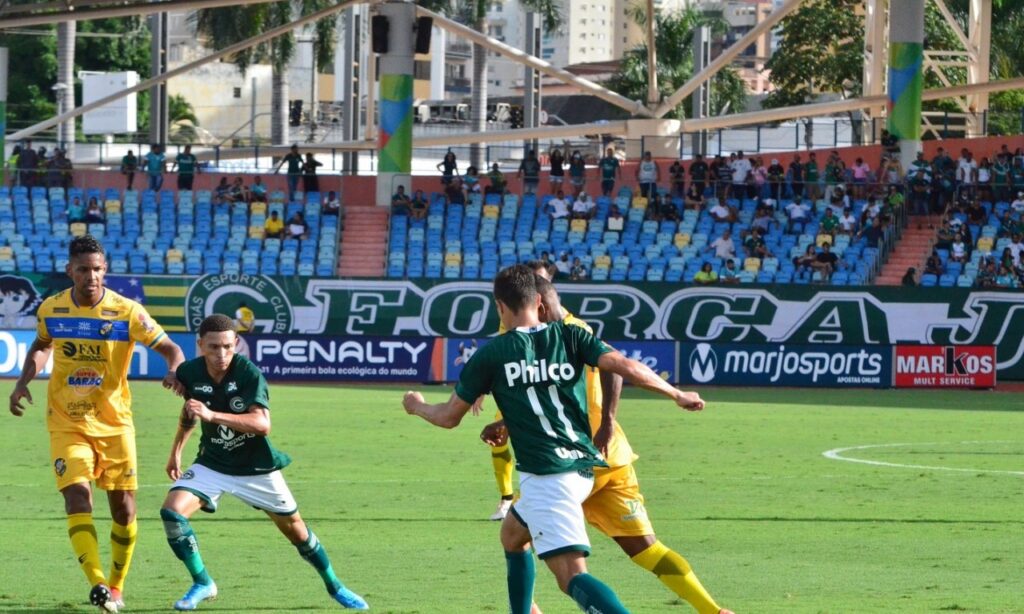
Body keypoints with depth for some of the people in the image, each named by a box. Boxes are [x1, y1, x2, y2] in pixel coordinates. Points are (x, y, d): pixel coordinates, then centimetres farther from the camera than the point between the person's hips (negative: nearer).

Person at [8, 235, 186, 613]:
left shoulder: (126, 312, -10)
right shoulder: (51, 310, -2)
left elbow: (170, 348, -10)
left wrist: (175, 371, -33)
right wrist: (23, 382, 5)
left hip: (114, 424, 0)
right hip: (67, 424, 0)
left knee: (123, 508, 5)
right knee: (77, 499, -19)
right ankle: (97, 583, -30)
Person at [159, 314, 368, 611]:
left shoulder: (249, 373, -25)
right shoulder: (190, 372, -11)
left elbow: (263, 424, -38)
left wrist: (213, 415, -47)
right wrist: (176, 451, 19)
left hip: (256, 467, -3)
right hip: (212, 464, 3)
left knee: (294, 529, 9)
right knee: (172, 511, -20)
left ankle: (334, 586, 33)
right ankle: (202, 584, -3)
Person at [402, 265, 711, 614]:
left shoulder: (491, 355, 0)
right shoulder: (569, 336, 8)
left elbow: (449, 417, 10)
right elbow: (626, 368, -4)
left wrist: (417, 406, 32)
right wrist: (677, 395, 9)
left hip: (546, 477, -7)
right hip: (585, 467, 7)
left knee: (571, 576, -16)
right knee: (512, 535, 31)